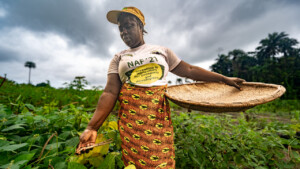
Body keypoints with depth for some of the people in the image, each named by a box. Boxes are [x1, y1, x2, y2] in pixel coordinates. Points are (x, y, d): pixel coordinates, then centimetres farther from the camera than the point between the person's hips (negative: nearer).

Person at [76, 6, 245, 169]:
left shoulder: (162, 51, 13)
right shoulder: (118, 58, 11)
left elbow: (190, 70, 13)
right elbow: (110, 92, 1)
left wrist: (224, 78, 13)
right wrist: (92, 127, -8)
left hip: (159, 115, 0)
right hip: (130, 117, 1)